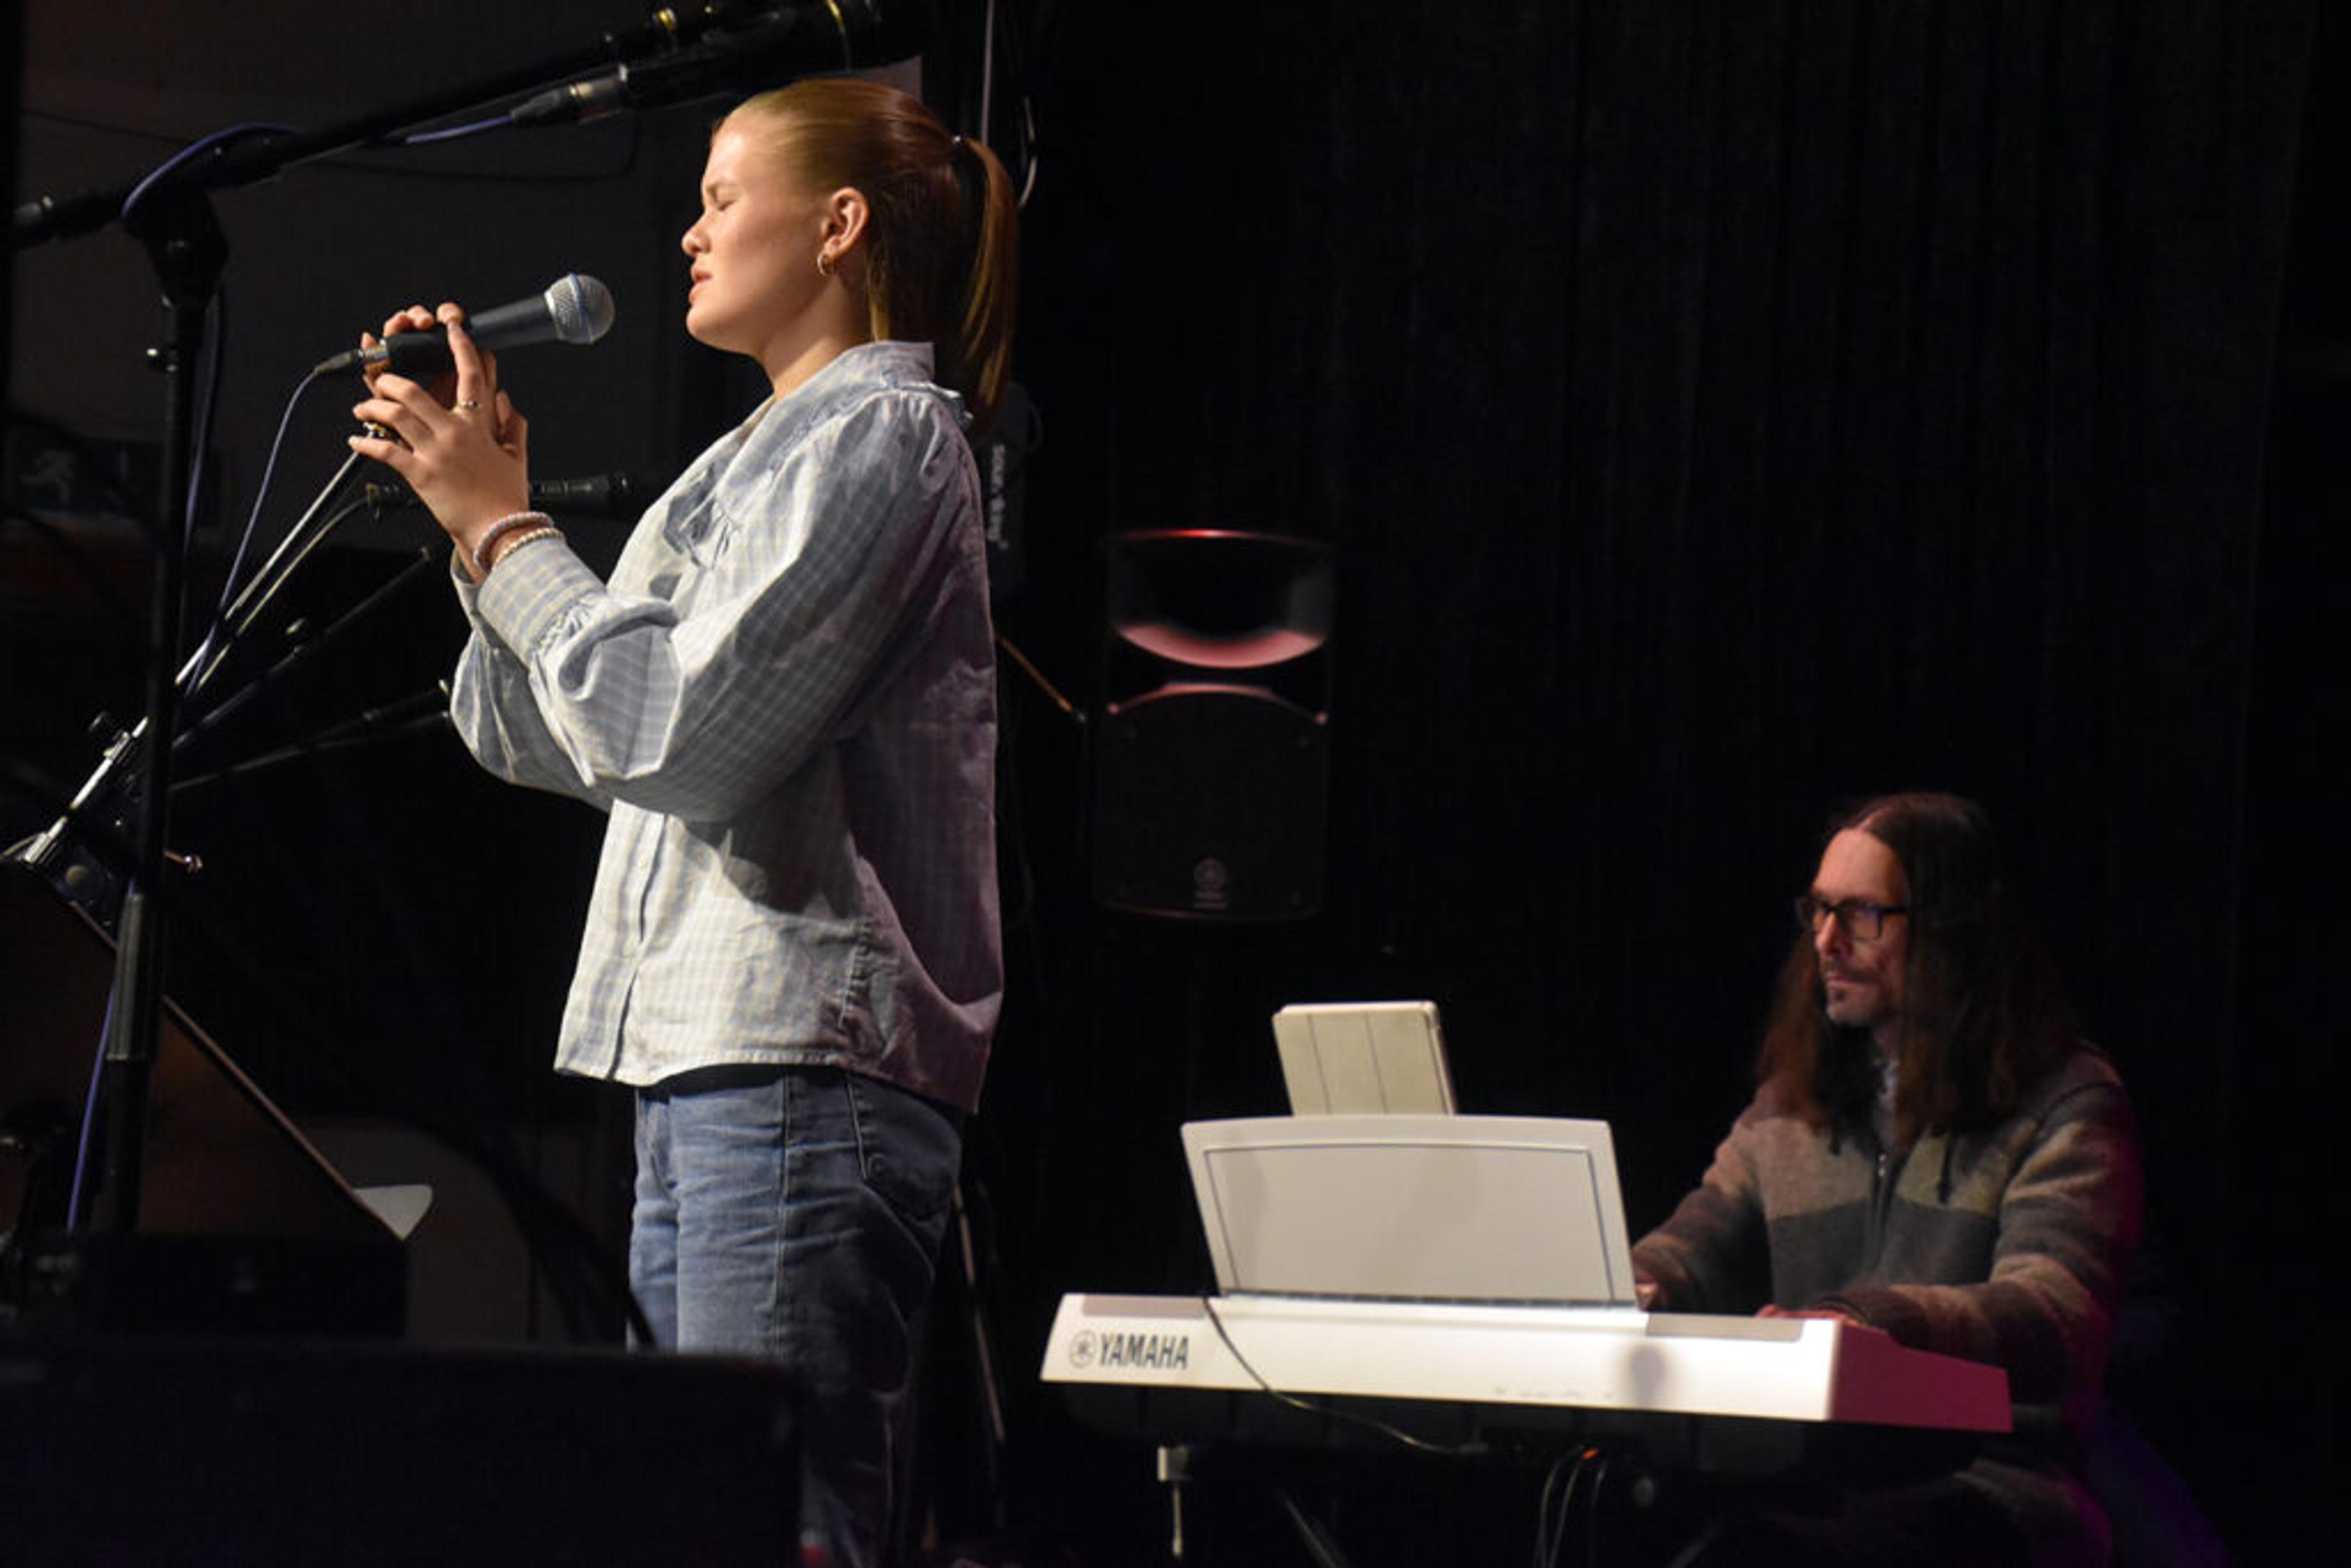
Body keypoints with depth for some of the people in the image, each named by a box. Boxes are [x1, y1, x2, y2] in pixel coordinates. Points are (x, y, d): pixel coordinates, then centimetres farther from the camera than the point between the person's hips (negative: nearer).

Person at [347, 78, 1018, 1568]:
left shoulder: (877, 432, -5)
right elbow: (534, 736, 23)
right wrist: (488, 504, 13)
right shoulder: (772, 451, 24)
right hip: (703, 1068, 10)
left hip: (804, 1068, -10)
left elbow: (680, 731, -16)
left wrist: (502, 528, -7)